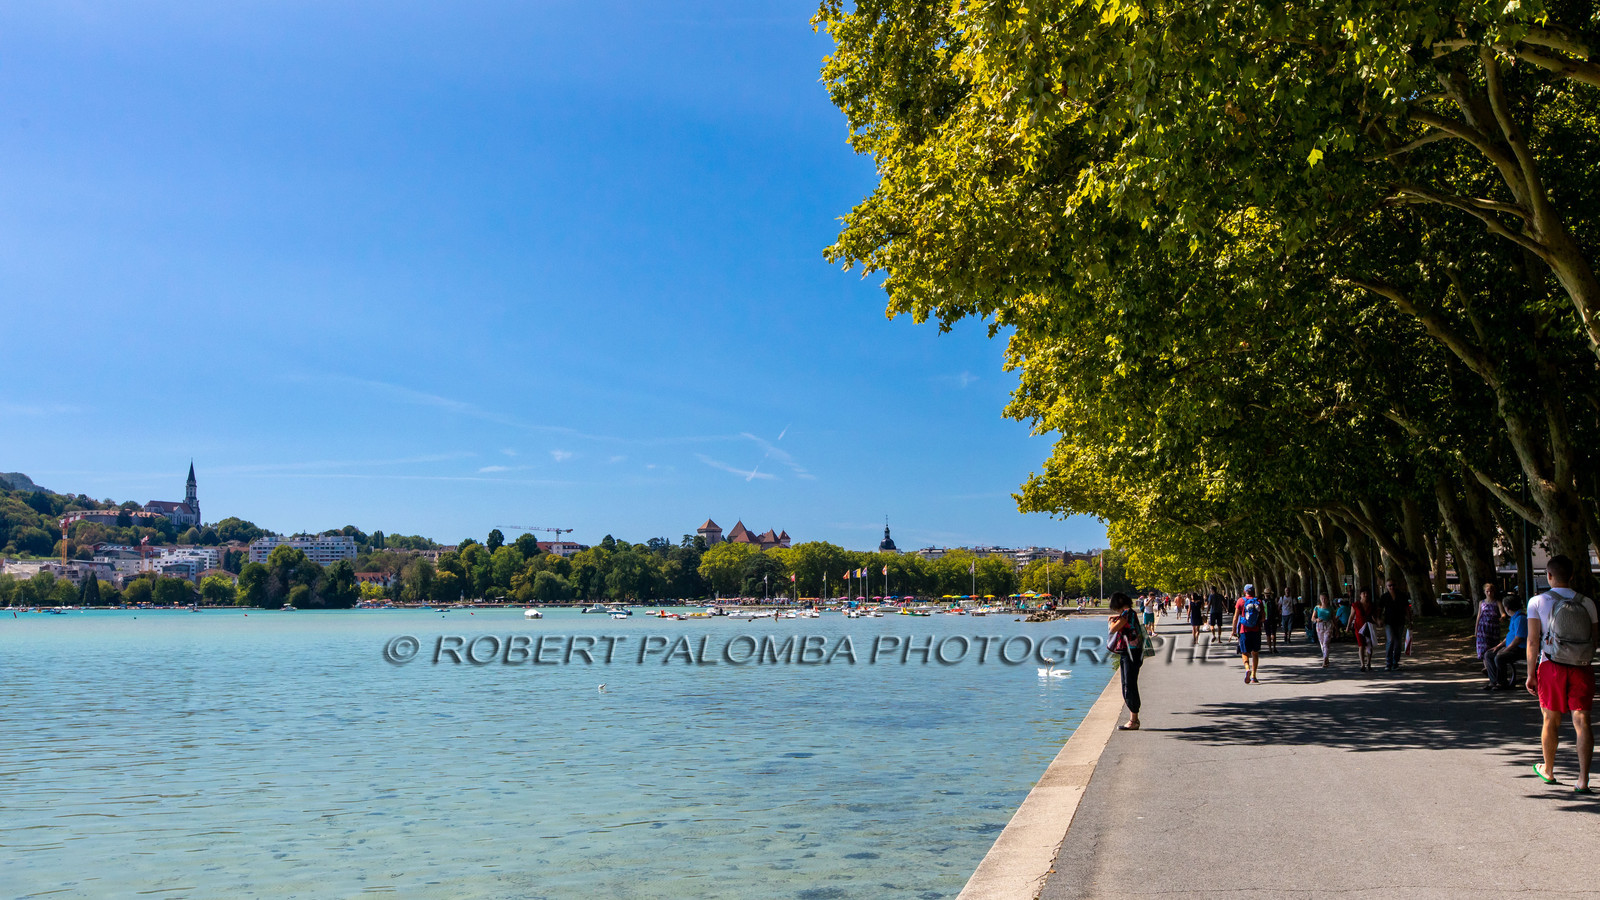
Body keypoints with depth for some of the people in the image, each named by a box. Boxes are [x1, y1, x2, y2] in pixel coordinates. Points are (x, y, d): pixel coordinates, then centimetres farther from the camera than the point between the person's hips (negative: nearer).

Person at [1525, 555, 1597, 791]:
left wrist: (1531, 674, -2)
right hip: (1582, 667, 1)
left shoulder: (1538, 602, -5)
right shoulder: (1587, 603, 3)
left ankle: (1547, 770, 28)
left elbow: (1532, 641, -7)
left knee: (1551, 721, 12)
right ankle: (1583, 779, -6)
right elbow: (1596, 637, 8)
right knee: (1582, 721, 2)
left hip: (1552, 666, -1)